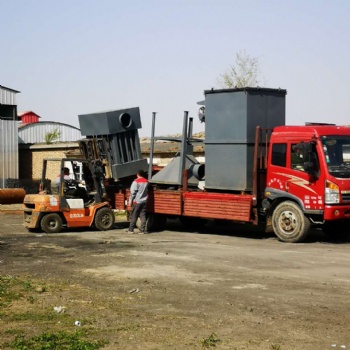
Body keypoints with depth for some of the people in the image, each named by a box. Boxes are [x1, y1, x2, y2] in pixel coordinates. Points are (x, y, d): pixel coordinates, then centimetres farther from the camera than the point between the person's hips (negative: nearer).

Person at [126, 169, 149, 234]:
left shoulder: (136, 181, -11)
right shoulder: (146, 182, 8)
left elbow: (133, 192, -11)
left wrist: (130, 200, -7)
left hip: (137, 201, -5)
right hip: (144, 201, 5)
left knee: (133, 216, 2)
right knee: (143, 215, 5)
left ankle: (131, 229, 5)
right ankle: (142, 229, 1)